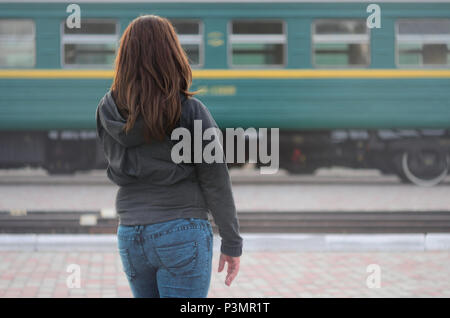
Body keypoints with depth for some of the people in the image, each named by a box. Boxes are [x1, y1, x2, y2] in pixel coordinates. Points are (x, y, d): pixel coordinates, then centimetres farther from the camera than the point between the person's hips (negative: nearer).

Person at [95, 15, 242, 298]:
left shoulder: (107, 111, 1)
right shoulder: (190, 111, -10)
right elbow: (216, 182, -7)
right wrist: (232, 243, 1)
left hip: (130, 235, 5)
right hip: (183, 234, -5)